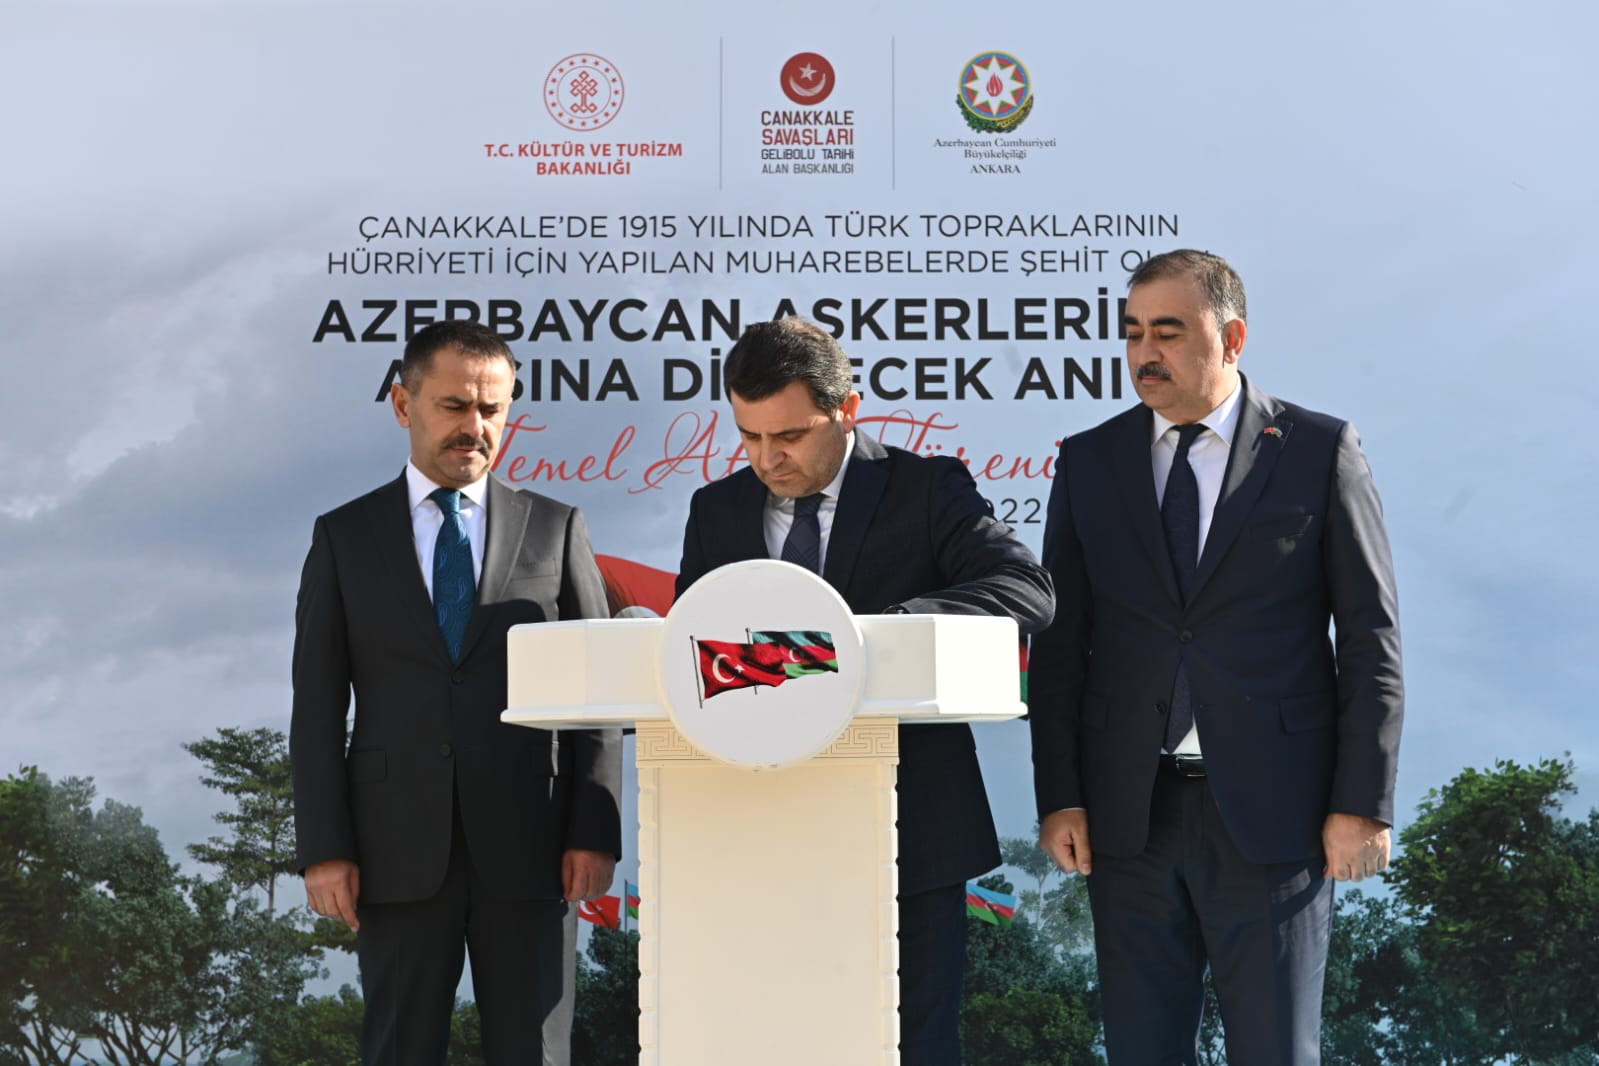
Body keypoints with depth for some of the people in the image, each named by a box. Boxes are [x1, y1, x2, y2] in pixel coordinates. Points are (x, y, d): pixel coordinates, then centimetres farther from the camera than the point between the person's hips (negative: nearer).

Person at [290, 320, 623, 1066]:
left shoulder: (555, 531, 7)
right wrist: (324, 849, -4)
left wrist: (596, 833, -4)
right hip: (400, 849, 0)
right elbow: (318, 707, 4)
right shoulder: (344, 537, 7)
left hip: (528, 847, 0)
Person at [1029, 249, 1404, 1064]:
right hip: (1130, 814, 3)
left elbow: (1370, 639, 0)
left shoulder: (1320, 451, 1)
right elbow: (1059, 644, 9)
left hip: (1272, 813, -2)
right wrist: (1059, 798, 1)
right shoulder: (1089, 462, 9)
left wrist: (1363, 804, -6)